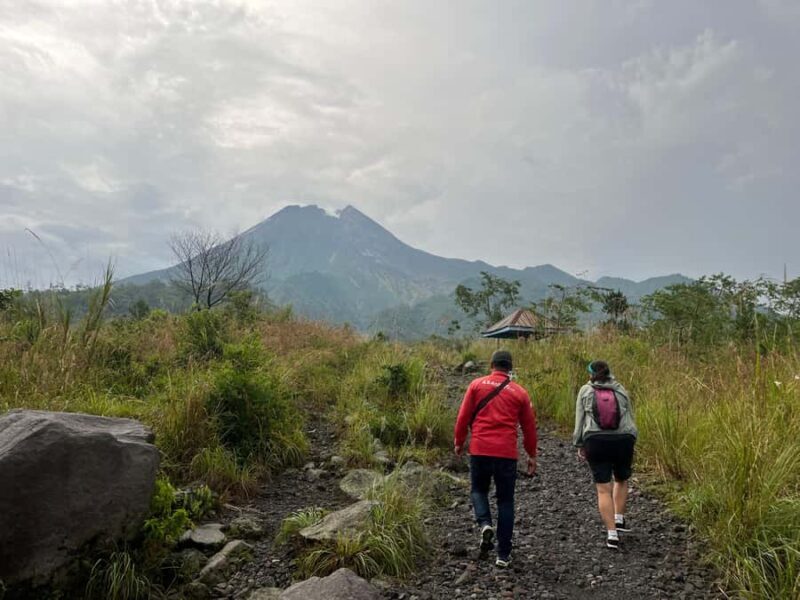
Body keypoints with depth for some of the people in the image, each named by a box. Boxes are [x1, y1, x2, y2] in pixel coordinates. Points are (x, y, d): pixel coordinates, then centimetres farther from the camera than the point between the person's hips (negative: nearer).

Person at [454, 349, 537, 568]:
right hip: (507, 452, 1)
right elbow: (529, 426, 10)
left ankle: (485, 523, -6)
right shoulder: (519, 392, 5)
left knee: (478, 489, 21)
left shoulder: (477, 385, 1)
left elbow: (463, 417, 1)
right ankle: (503, 554, 14)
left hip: (479, 450, 0)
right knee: (505, 501, 12)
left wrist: (459, 442, 13)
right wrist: (532, 455, 20)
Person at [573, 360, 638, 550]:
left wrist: (580, 445, 9)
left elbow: (579, 420, 2)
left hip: (596, 442, -1)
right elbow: (630, 418, 10)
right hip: (623, 441, 2)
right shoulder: (621, 390, 7)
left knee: (603, 489, 3)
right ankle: (619, 519, 22)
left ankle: (612, 534, -1)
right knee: (621, 480, 25)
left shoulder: (585, 391, 3)